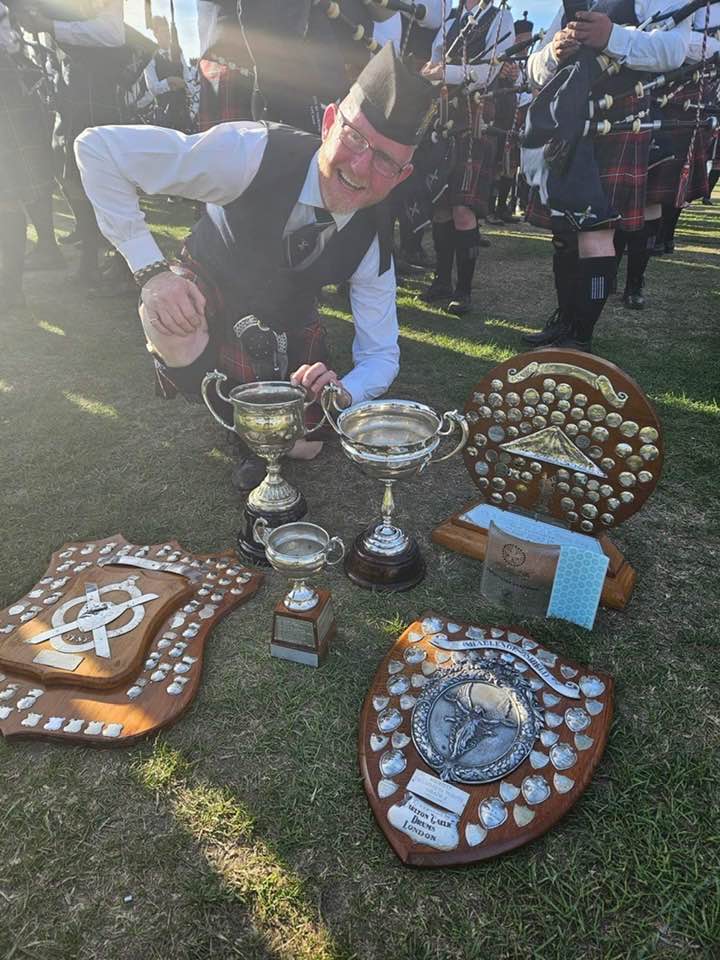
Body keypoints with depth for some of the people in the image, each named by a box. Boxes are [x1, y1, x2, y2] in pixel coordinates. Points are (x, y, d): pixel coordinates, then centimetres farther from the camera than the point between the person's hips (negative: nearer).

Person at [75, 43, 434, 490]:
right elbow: (98, 148, -31)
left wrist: (341, 393, -39)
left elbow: (382, 355, -16)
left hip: (288, 322, 2)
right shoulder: (252, 152, -35)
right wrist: (152, 270, -40)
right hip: (207, 296, -2)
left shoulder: (373, 242, -24)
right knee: (170, 325, -37)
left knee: (303, 445, -4)